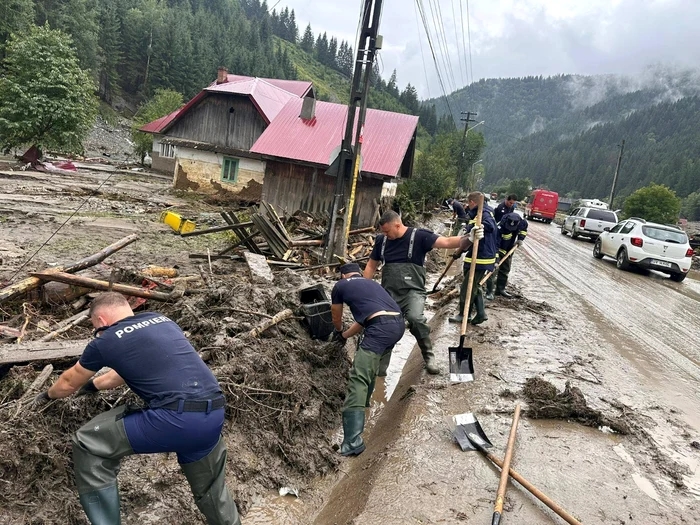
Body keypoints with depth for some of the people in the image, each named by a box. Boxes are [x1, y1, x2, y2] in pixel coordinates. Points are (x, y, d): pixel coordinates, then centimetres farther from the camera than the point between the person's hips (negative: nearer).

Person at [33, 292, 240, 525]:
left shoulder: (105, 342, 8)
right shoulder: (161, 320, 22)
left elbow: (69, 383, 29)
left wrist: (48, 395, 51)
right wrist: (94, 385, 54)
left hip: (175, 419, -6)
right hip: (214, 416, 6)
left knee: (89, 445, 14)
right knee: (210, 487, 29)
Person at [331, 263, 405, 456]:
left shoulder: (340, 286, 18)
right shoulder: (371, 283, 33)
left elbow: (336, 318, 34)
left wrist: (339, 331, 56)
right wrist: (344, 335, 50)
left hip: (382, 327, -7)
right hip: (398, 324, 7)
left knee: (358, 379, -10)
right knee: (369, 362, 33)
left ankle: (352, 440, -19)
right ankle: (364, 400, 47)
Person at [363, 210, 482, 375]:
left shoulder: (419, 236, -9)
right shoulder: (381, 240, 5)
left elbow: (446, 242, -18)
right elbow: (371, 266, 15)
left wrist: (469, 238, -35)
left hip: (412, 291, -4)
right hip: (389, 292, 5)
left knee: (415, 318, -30)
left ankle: (429, 357, -8)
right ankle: (379, 368, 21)